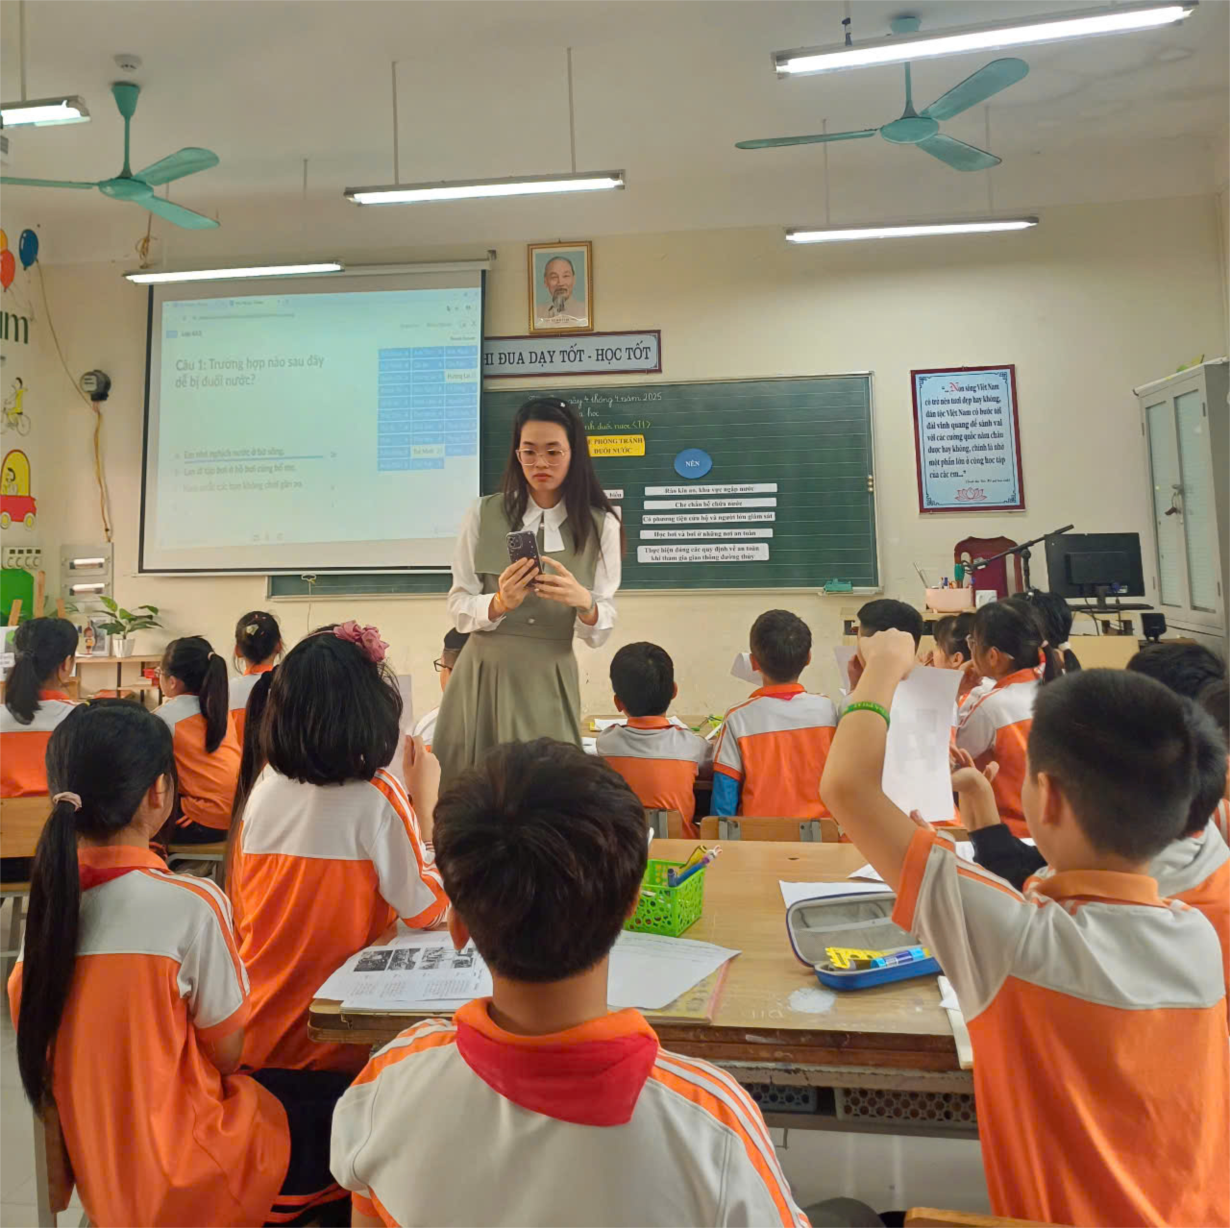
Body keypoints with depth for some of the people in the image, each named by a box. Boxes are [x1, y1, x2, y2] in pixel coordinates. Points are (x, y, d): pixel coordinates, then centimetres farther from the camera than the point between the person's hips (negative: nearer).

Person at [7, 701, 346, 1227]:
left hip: (100, 1168, 7)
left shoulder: (47, 898, -8)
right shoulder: (192, 905, -27)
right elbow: (226, 1055, -14)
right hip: (186, 1185, -7)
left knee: (288, 1089, 28)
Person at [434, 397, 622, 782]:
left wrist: (584, 602, -24)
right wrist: (499, 603, -21)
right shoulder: (484, 514, 0)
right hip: (482, 675, 1)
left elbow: (599, 634, -2)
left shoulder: (600, 526, -1)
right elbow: (458, 607, -1)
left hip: (548, 681, 0)